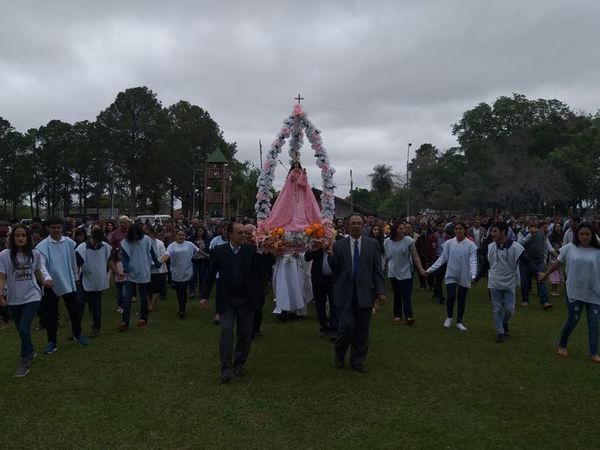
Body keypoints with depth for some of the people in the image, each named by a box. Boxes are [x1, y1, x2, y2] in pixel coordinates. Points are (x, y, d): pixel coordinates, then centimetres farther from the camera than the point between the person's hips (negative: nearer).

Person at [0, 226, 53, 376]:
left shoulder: (35, 253, -3)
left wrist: (43, 282, 3)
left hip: (32, 296, -1)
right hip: (14, 299, 1)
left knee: (24, 328, -13)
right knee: (21, 329, 16)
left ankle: (24, 361, 2)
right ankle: (30, 351, 42)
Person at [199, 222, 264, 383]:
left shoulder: (251, 250, -1)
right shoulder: (219, 251, -3)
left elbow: (260, 270, -3)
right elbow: (210, 274, 0)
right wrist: (204, 296, -3)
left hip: (247, 300, 2)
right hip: (226, 301, -2)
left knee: (246, 334, 11)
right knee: (226, 333, -5)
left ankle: (239, 364, 30)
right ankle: (226, 368, 8)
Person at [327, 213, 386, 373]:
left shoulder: (372, 244, 5)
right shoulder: (338, 245, 2)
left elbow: (378, 270, 4)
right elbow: (335, 270, 4)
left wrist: (380, 291, -2)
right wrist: (331, 256, -14)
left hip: (364, 293, 1)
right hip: (345, 293, -1)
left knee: (362, 330, 7)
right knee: (347, 325, -7)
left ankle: (357, 361, 24)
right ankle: (339, 355, 21)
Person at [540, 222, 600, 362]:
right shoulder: (569, 248, -3)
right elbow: (558, 263, 10)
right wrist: (545, 274, 19)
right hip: (575, 292, 0)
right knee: (572, 321, 7)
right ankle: (562, 345, 29)